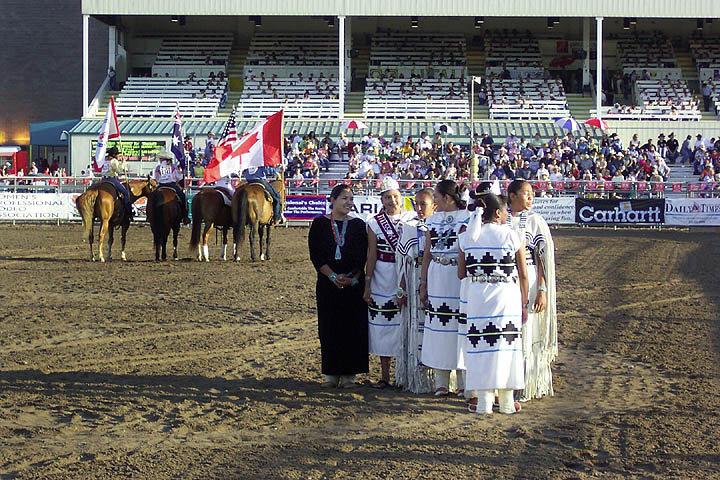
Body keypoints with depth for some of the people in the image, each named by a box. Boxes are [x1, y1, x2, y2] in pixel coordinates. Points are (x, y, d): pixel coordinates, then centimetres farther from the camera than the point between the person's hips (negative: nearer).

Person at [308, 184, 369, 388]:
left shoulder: (358, 225, 6)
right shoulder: (320, 224, 3)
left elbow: (363, 256, 2)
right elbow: (316, 255, -2)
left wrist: (353, 279, -12)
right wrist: (333, 277, -13)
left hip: (354, 285, 0)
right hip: (327, 285, 0)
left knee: (353, 327, 0)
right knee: (329, 328, 2)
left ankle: (349, 374, 7)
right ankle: (331, 374, 9)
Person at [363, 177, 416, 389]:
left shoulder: (412, 219, 3)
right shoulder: (374, 223, 3)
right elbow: (372, 255, 2)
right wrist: (367, 285, -1)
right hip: (382, 279, 0)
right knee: (382, 326, 2)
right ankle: (385, 376, 9)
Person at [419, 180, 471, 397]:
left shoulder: (467, 218, -2)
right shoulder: (433, 220, 13)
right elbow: (427, 255, 14)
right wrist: (423, 284, 10)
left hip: (459, 278, -5)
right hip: (437, 278, 5)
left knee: (460, 325, -3)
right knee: (437, 328, 3)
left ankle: (463, 382, 5)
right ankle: (441, 383, 10)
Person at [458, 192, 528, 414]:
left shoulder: (467, 237, 3)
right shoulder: (511, 236, -3)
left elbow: (461, 273, 8)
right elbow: (523, 275, 0)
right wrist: (523, 304, 9)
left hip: (477, 297, 2)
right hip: (507, 297, -2)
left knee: (481, 347, 6)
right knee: (506, 346, 5)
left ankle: (484, 402, 7)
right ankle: (506, 402, 10)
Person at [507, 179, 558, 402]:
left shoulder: (535, 221, -2)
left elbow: (543, 258, -4)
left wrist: (542, 289, -12)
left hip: (528, 281, -3)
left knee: (526, 333, 0)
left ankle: (526, 388, 8)